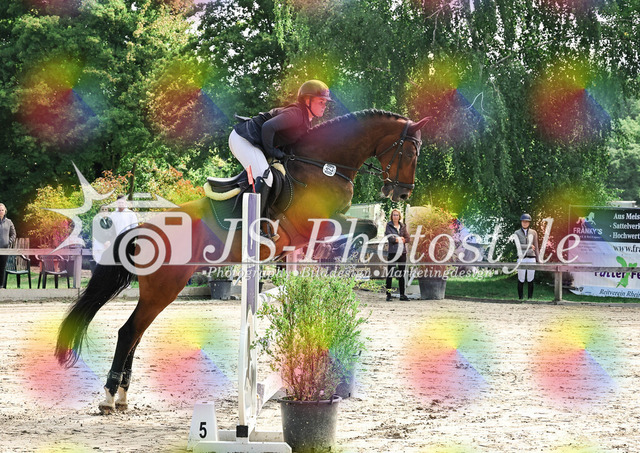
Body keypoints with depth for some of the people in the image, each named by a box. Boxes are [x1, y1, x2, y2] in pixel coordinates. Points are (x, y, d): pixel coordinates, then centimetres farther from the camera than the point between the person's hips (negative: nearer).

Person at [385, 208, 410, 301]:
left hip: (402, 252, 4)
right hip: (392, 252, -4)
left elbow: (408, 238, 9)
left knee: (401, 274, 6)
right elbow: (389, 236, -11)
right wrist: (399, 239, -8)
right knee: (390, 274, -5)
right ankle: (388, 294, -2)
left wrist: (402, 240, -9)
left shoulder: (403, 226, 14)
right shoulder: (389, 226, 4)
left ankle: (402, 294, 10)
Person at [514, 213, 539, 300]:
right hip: (521, 258, -1)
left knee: (530, 280, 1)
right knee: (521, 280, -1)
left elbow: (536, 247, 10)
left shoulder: (533, 233, 9)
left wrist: (537, 260, 7)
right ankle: (520, 298, 4)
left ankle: (530, 298, 6)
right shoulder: (517, 233, 6)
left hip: (531, 258, 1)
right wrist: (529, 246, -8)